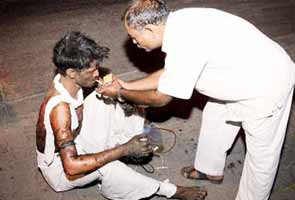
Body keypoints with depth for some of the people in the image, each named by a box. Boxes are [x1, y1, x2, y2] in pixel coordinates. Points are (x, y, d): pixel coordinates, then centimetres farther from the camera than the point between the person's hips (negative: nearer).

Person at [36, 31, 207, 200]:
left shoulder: (67, 81, -15)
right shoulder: (60, 108, -38)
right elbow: (71, 166, -40)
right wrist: (125, 150, -40)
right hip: (60, 168, -8)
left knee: (101, 99, -3)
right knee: (106, 167, -36)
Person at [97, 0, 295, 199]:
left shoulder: (183, 44, -32)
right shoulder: (177, 24, -5)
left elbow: (160, 98, -17)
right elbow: (168, 73, 10)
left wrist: (121, 93, -3)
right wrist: (127, 85, 9)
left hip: (269, 85, -9)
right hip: (242, 72, 9)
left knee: (261, 153, 10)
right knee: (214, 117, 24)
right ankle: (210, 170, 47)